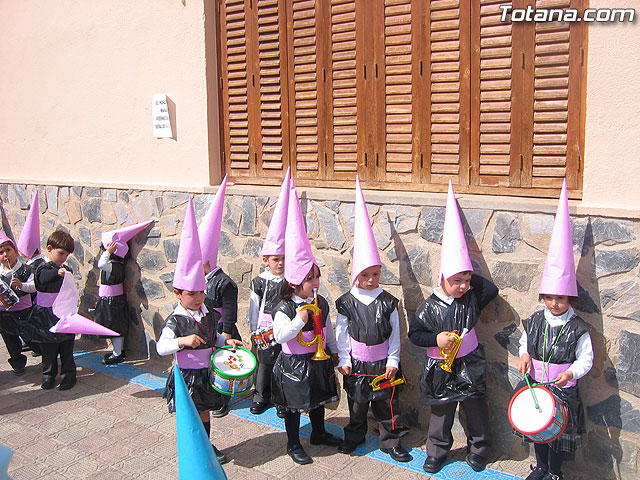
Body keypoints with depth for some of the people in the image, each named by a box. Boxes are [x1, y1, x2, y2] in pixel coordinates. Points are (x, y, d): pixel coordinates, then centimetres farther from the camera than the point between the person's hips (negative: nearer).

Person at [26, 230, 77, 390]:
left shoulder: (67, 270, 8)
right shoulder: (44, 268, -10)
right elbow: (44, 277, -35)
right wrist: (57, 273, -56)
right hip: (47, 317, -4)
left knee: (66, 347, 8)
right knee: (49, 348, 6)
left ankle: (69, 374, 17)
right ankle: (48, 374, 20)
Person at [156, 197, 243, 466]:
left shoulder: (208, 315, 0)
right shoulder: (175, 321, -19)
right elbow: (161, 347, -29)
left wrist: (227, 341, 1)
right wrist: (182, 341, -42)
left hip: (206, 373, 6)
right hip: (186, 376, -5)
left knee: (204, 413, 20)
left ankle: (207, 446, 38)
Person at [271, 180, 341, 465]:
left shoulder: (321, 303, -1)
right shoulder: (286, 308, -20)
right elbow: (279, 336, -28)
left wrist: (333, 352, 15)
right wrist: (299, 320, -33)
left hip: (318, 361, 6)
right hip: (294, 365, -6)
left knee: (318, 400, 22)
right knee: (294, 406, 9)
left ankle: (319, 433, 44)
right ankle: (294, 445, 25)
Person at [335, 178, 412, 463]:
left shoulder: (388, 302, -5)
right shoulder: (346, 303, -7)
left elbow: (395, 334, -1)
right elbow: (341, 333, -2)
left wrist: (393, 361, -4)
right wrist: (343, 360, -5)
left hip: (383, 364, 0)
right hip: (356, 364, 0)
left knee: (387, 405, 8)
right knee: (356, 404, 16)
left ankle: (390, 441, 24)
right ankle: (354, 436, 35)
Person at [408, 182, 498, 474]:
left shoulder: (472, 299, -5)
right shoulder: (429, 307, -12)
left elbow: (491, 289, 0)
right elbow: (414, 334, -7)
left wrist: (470, 276, -5)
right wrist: (435, 339, -22)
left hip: (470, 366, 2)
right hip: (441, 370, -2)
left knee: (476, 410, 14)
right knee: (441, 412, 12)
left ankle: (477, 450, 34)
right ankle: (437, 452, 29)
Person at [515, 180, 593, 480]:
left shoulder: (578, 328, -14)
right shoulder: (535, 321, -3)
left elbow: (586, 359, -9)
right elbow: (525, 341, 13)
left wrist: (571, 372, -26)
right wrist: (525, 354, -7)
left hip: (563, 388, -4)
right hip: (535, 382, 4)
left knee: (560, 429, 9)